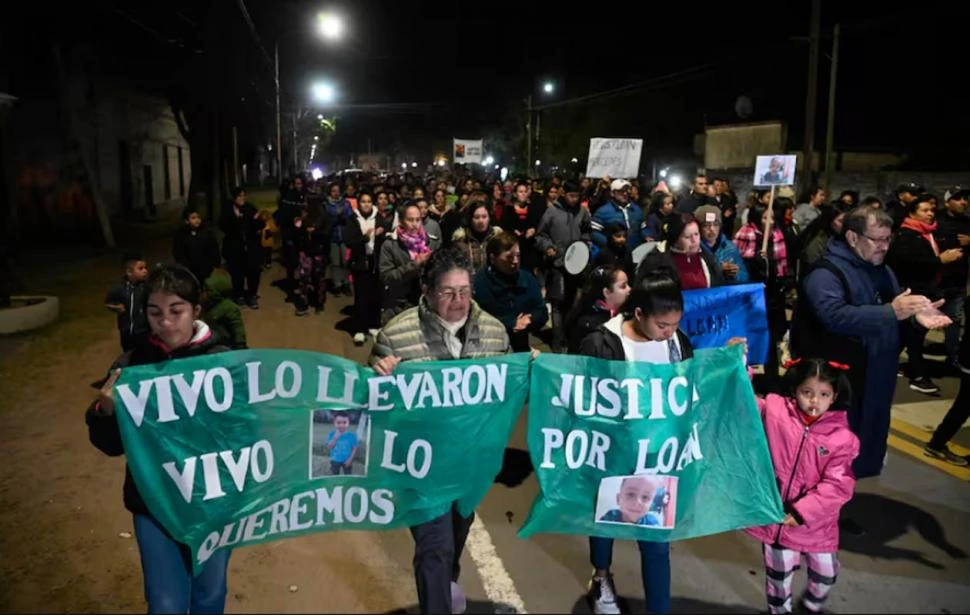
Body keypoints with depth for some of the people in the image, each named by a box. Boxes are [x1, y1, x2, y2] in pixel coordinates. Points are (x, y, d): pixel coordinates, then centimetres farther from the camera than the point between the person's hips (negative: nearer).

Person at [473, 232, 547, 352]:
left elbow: (542, 313, 10)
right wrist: (512, 324, -8)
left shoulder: (527, 278, 10)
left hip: (522, 350, 3)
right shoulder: (479, 282, -10)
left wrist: (526, 322, -9)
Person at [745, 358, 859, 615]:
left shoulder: (842, 437, -12)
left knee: (826, 574, 22)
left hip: (816, 521, 1)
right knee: (778, 573, 18)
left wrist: (802, 512, -21)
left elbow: (837, 486, -15)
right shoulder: (775, 410, -11)